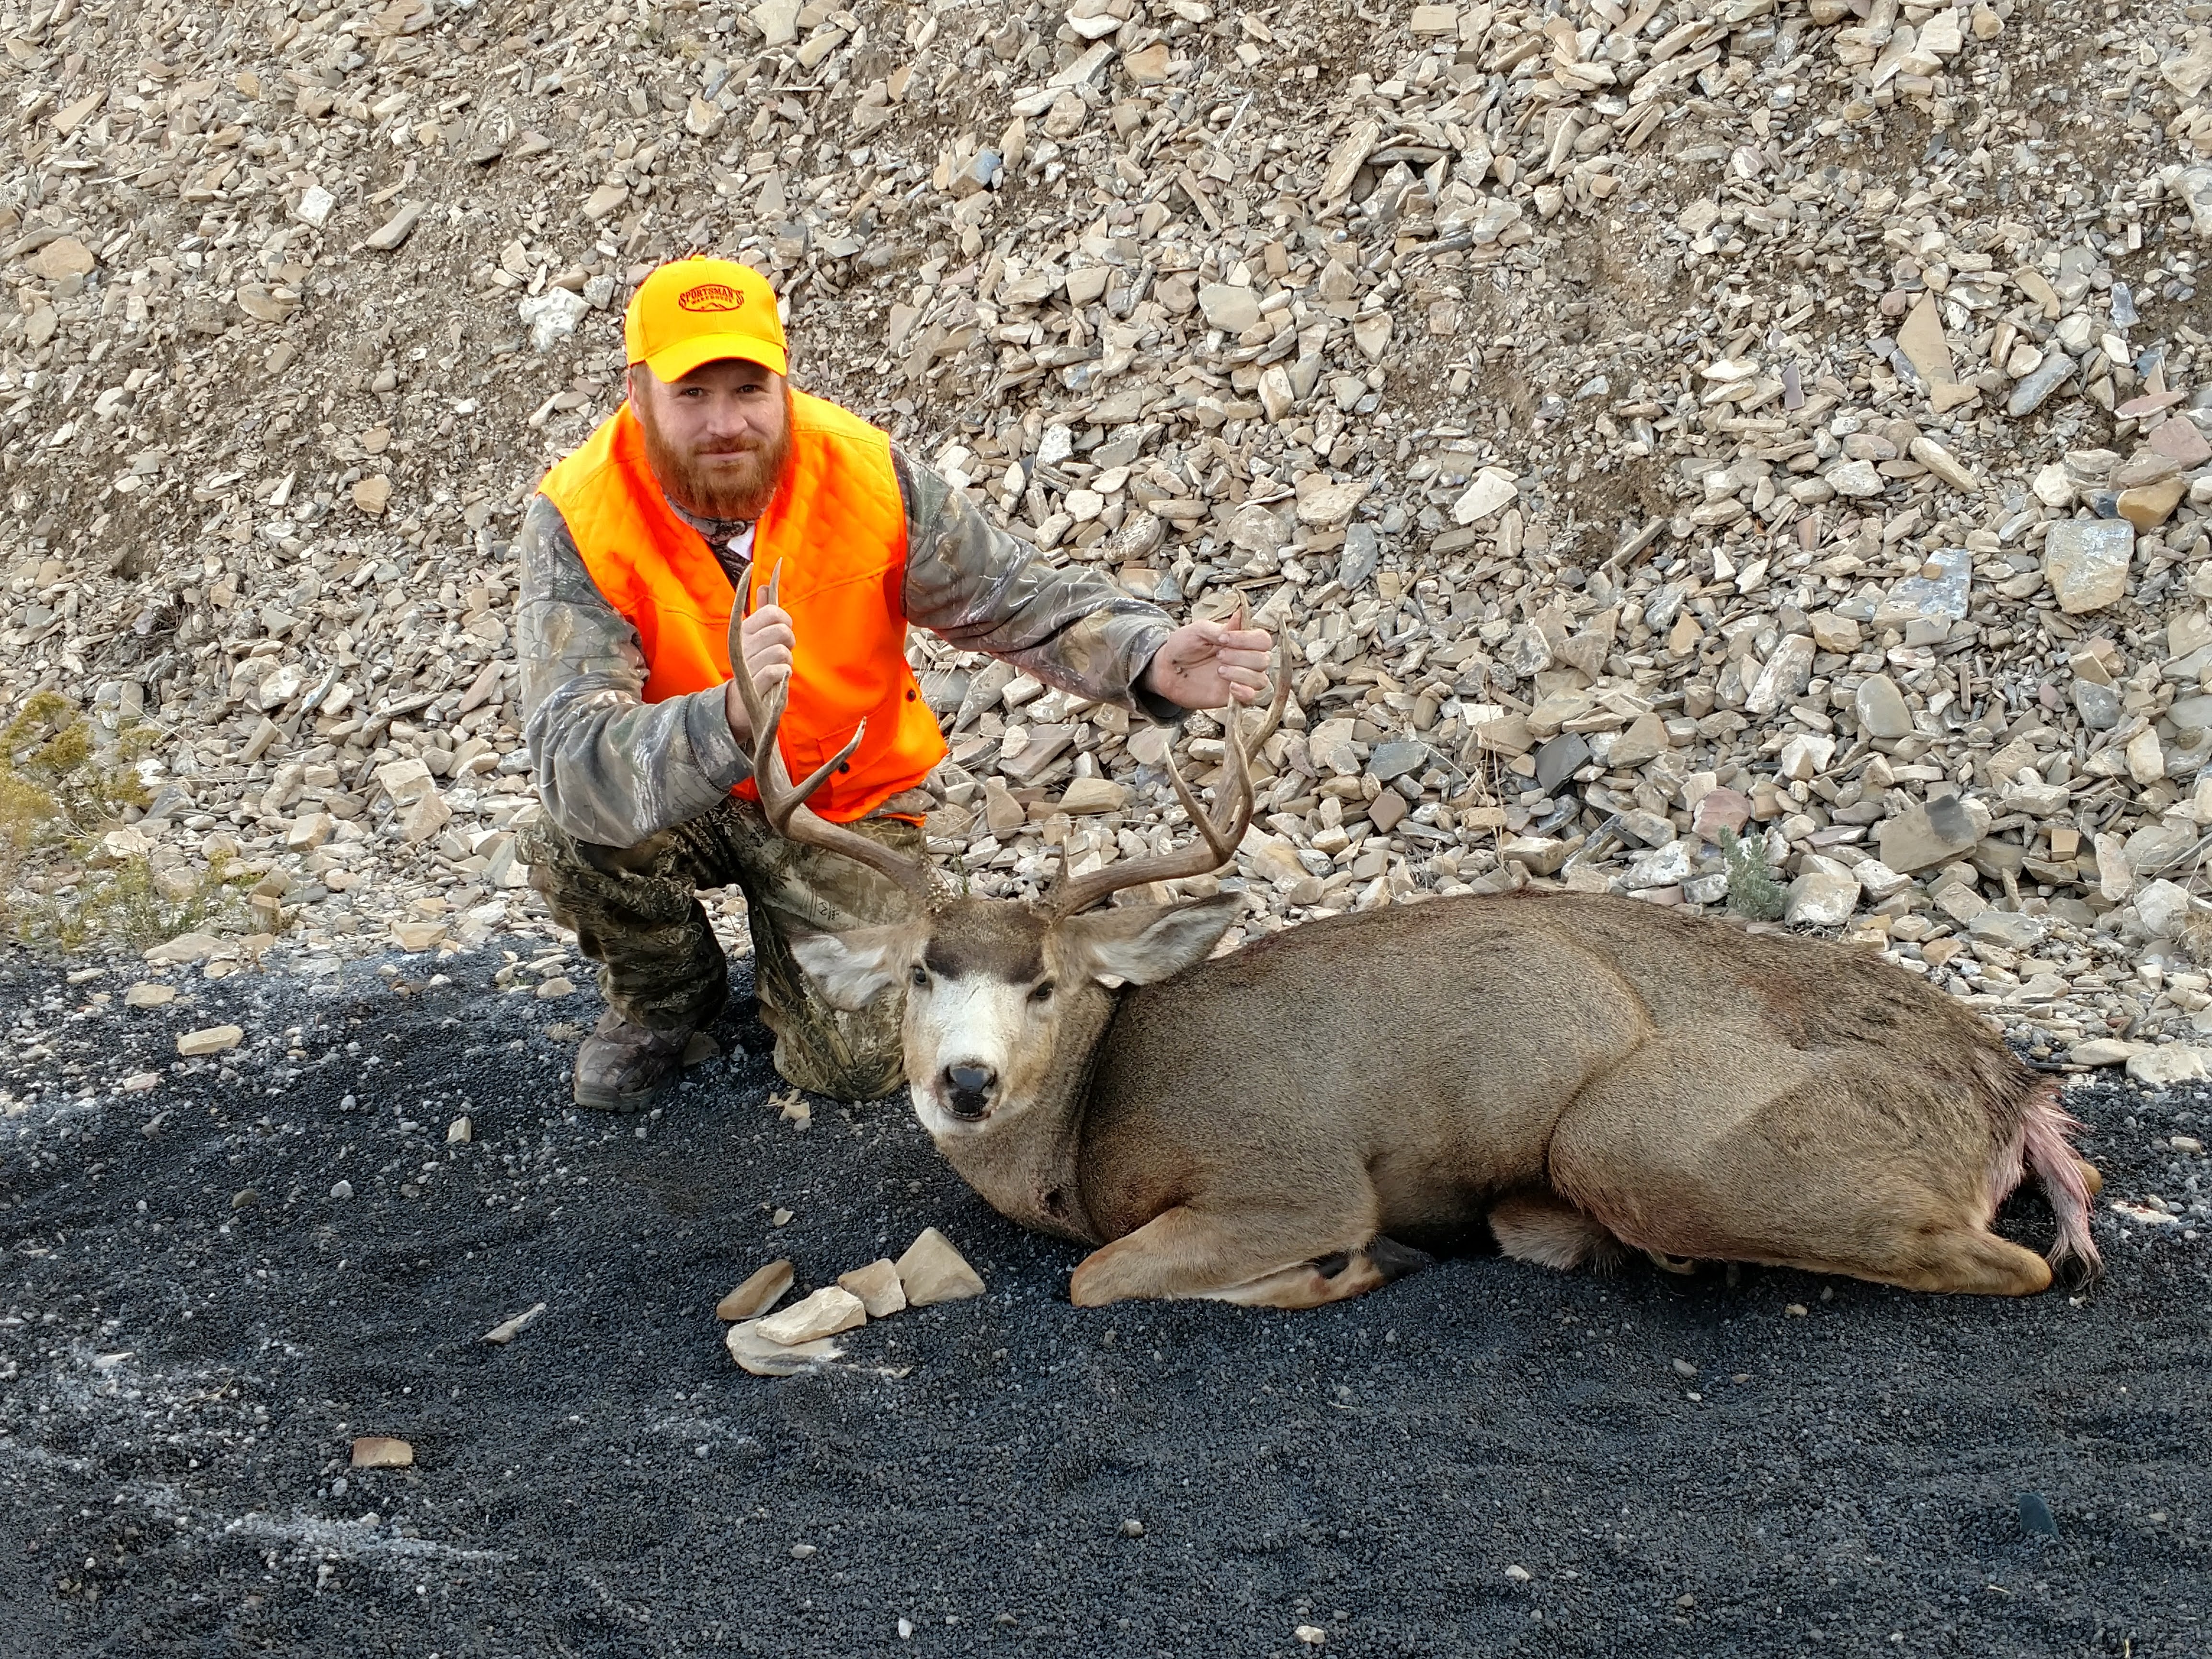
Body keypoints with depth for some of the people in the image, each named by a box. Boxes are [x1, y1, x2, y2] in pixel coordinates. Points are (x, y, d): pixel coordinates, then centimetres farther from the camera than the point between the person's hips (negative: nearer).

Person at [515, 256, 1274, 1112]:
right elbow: (575, 760, -37)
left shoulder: (867, 473, -20)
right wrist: (730, 717, -58)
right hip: (673, 802, 0)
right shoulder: (577, 520, -27)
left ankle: (786, 946, 26)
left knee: (856, 1064, -11)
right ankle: (664, 995, 4)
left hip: (848, 799, 1)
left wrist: (1152, 660, -34)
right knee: (576, 840, -32)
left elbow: (1018, 597, -13)